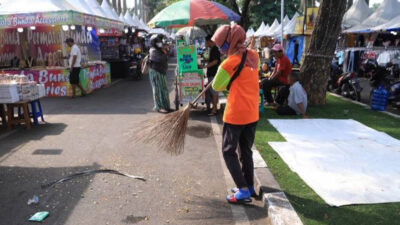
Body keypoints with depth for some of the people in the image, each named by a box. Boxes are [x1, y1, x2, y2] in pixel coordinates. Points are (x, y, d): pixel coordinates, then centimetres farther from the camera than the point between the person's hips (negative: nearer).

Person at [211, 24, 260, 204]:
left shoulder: (228, 63, -17)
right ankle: (249, 186, 27)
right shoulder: (253, 55, 2)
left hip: (235, 115, -7)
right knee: (246, 151, 18)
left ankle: (243, 190, 3)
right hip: (252, 113, 7)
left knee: (229, 152, 6)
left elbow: (216, 87, -4)